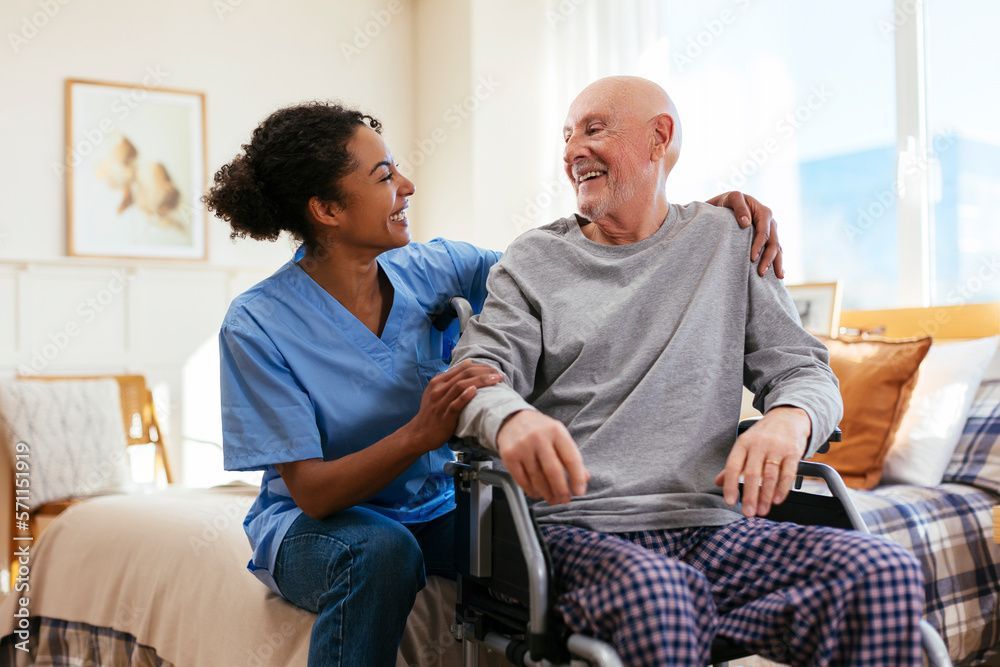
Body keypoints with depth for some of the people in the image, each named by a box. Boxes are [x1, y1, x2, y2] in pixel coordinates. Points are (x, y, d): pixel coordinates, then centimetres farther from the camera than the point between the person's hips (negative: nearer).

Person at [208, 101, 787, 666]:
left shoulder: (432, 269, -5)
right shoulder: (258, 326, -16)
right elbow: (311, 492, -20)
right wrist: (419, 434, -37)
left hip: (433, 510, 3)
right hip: (313, 525, -3)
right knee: (382, 549, -37)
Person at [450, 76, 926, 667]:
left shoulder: (729, 241, 15)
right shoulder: (534, 260, 11)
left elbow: (801, 368, 12)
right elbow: (480, 370, -1)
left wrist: (789, 419, -13)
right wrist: (510, 418, -26)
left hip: (712, 528, 3)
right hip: (578, 529, -2)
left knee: (887, 573, -22)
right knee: (652, 592, -36)